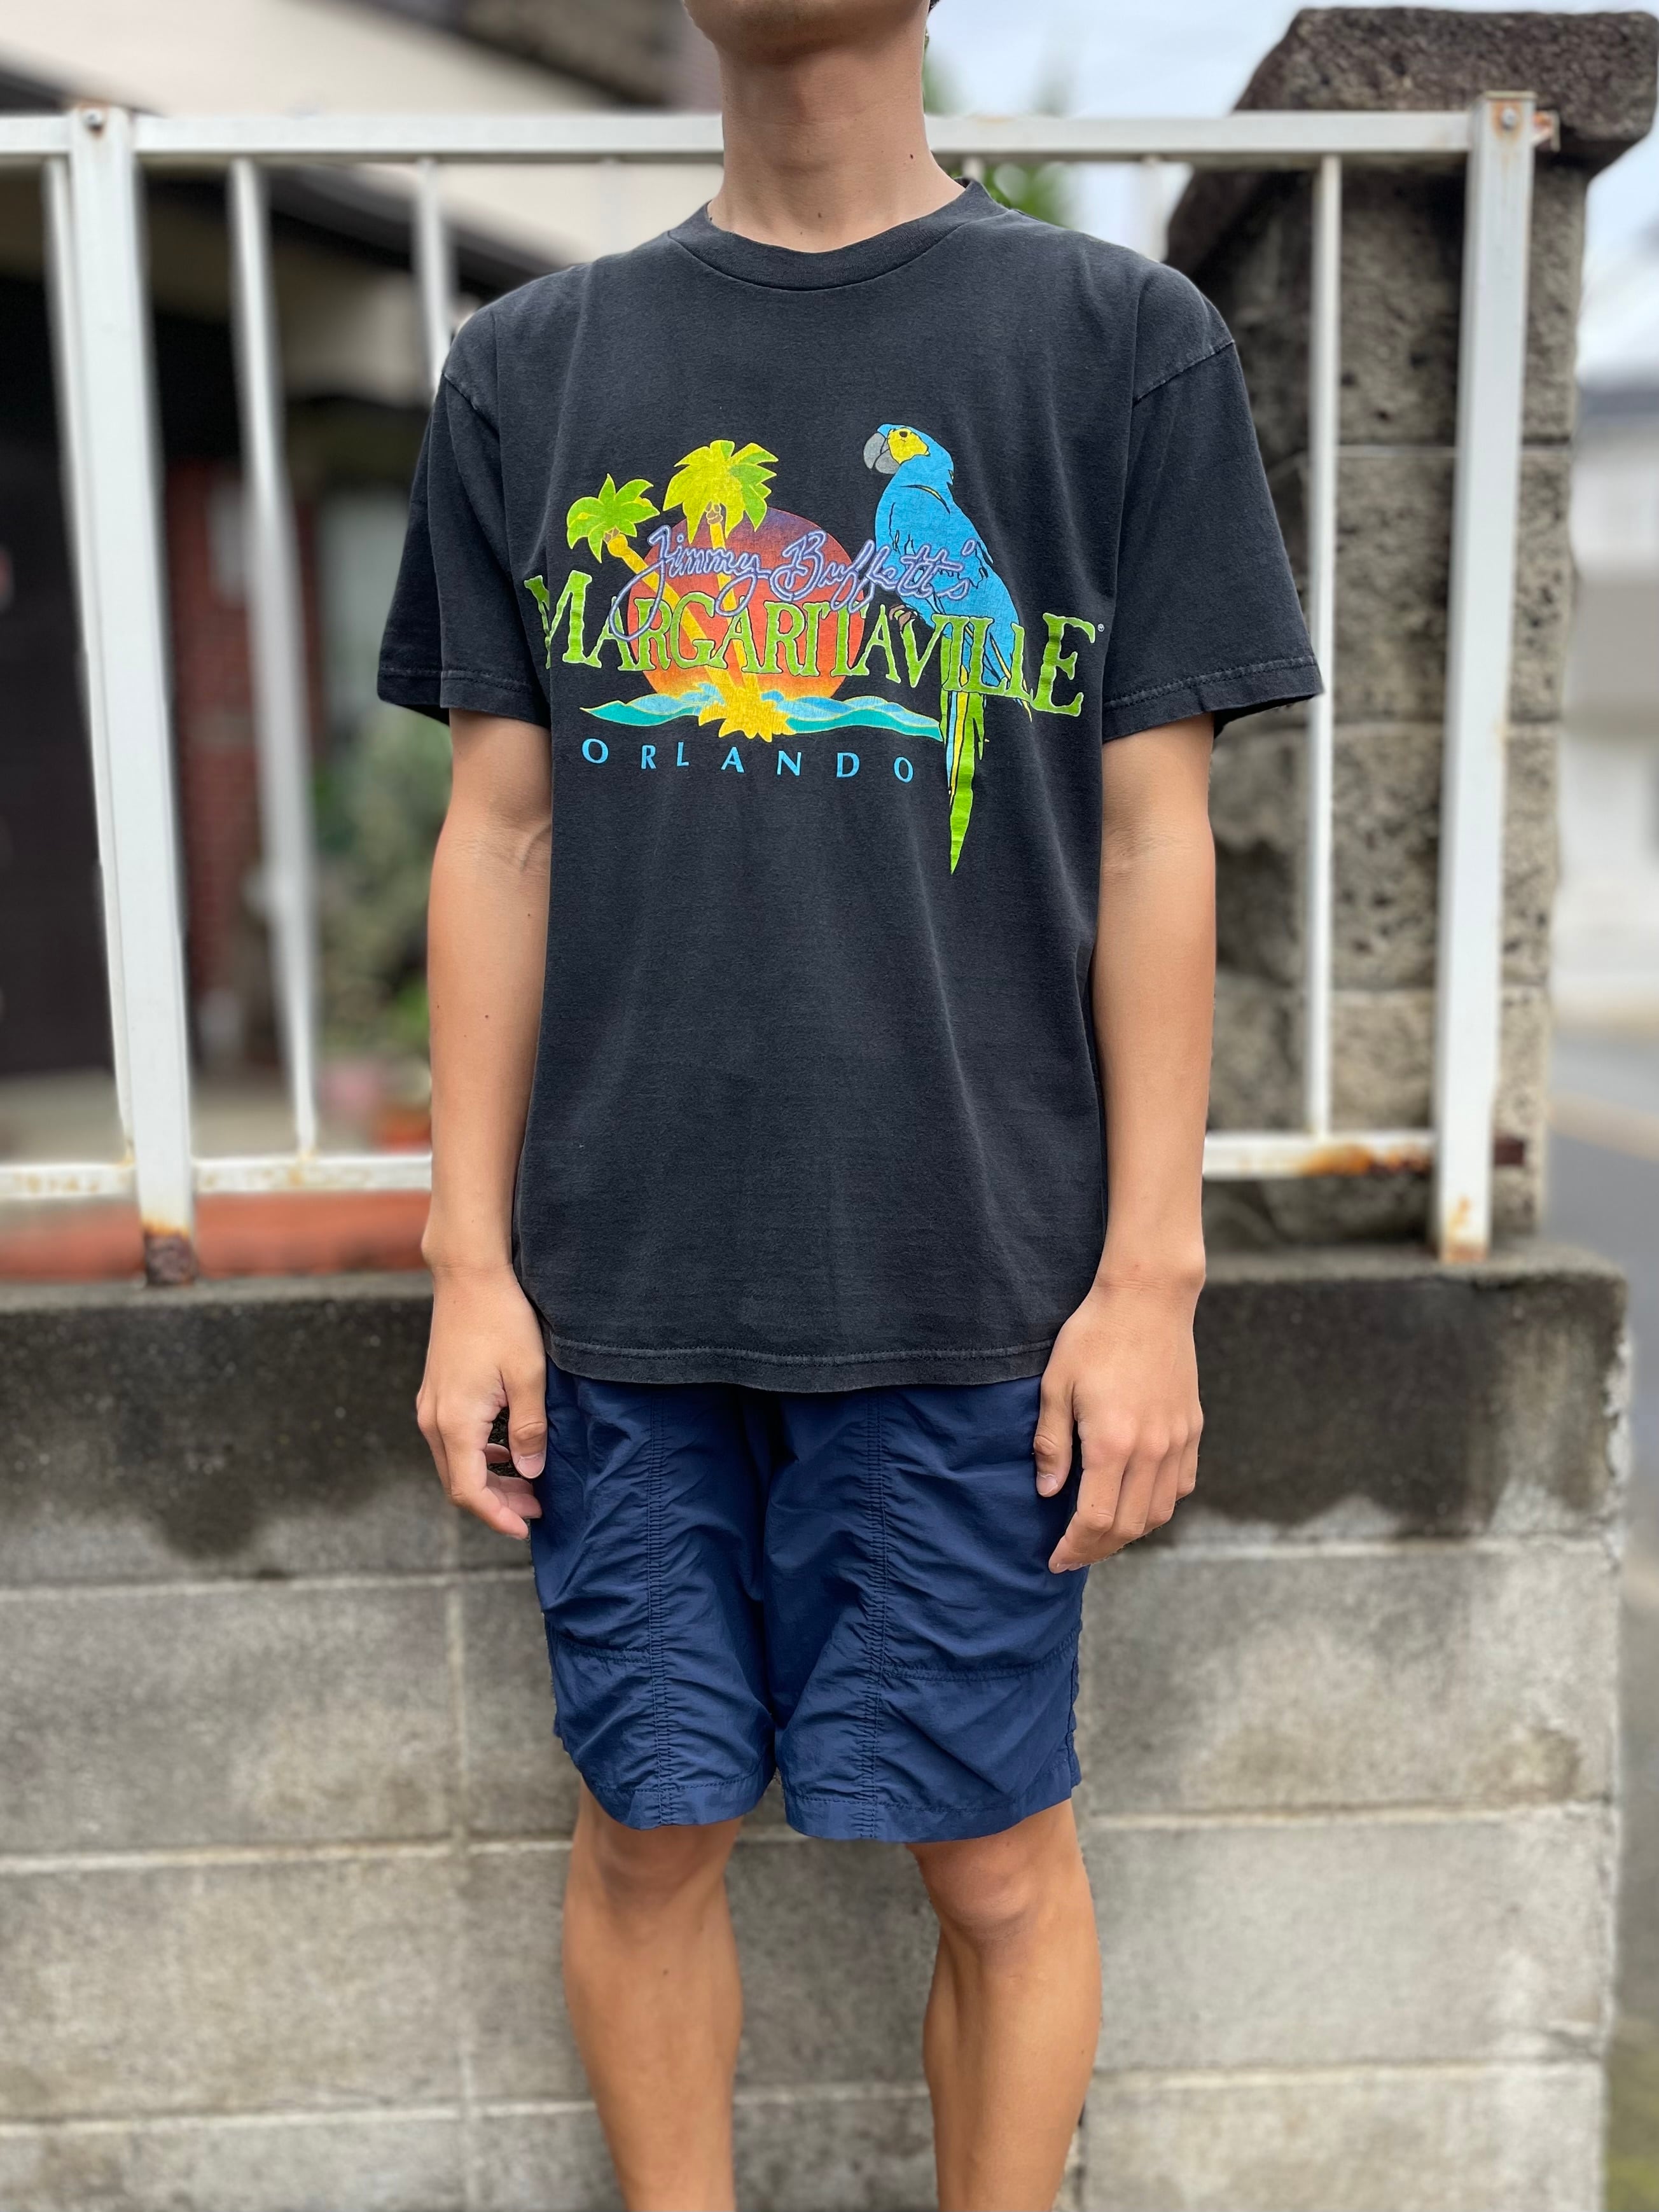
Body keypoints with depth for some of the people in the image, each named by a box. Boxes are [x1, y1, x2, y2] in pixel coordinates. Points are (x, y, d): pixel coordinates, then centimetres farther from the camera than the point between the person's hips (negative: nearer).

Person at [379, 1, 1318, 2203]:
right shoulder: (531, 367, 10)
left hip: (976, 1283, -1)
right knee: (649, 1830, 13)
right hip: (618, 1283, 2)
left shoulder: (1124, 340, 4)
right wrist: (472, 1258, 4)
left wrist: (1150, 1274, -4)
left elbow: (1151, 839, 0)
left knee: (997, 1859, 9)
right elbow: (500, 833, 7)